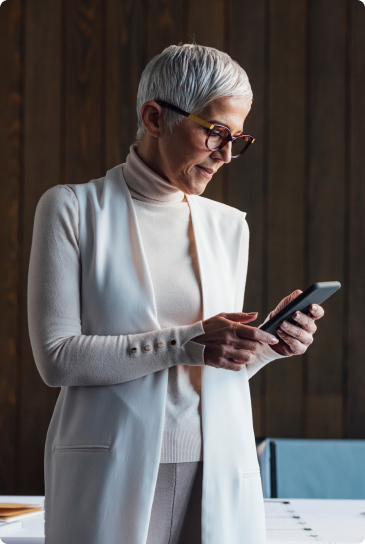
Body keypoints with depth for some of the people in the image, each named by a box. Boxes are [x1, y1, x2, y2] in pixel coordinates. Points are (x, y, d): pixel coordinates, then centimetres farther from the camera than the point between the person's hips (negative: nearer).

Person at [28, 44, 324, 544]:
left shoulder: (230, 227, 12)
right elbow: (57, 357, -9)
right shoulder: (72, 209, -1)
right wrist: (185, 343, -17)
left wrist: (268, 344, -4)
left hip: (219, 479, 4)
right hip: (115, 478, -3)